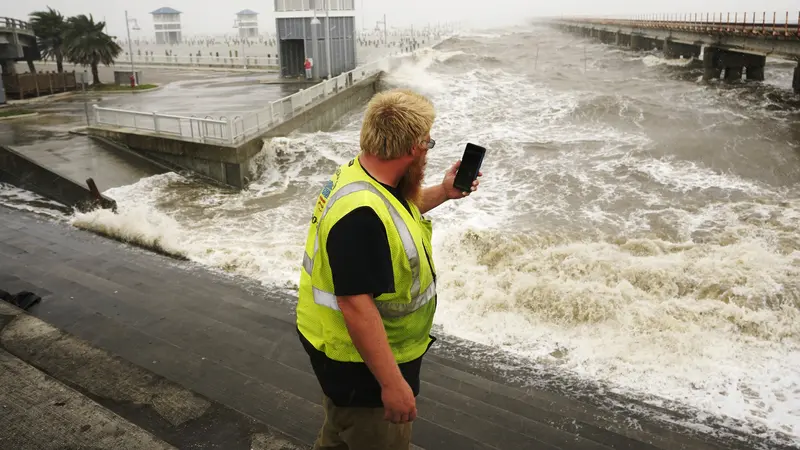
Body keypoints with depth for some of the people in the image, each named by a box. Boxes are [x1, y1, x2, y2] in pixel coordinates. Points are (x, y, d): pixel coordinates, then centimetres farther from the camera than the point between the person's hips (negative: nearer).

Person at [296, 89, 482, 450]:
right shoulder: (361, 215, -35)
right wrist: (392, 382, -30)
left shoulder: (365, 176, -2)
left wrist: (443, 193, 14)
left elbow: (395, 212, 21)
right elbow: (355, 305, -34)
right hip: (359, 362, -9)